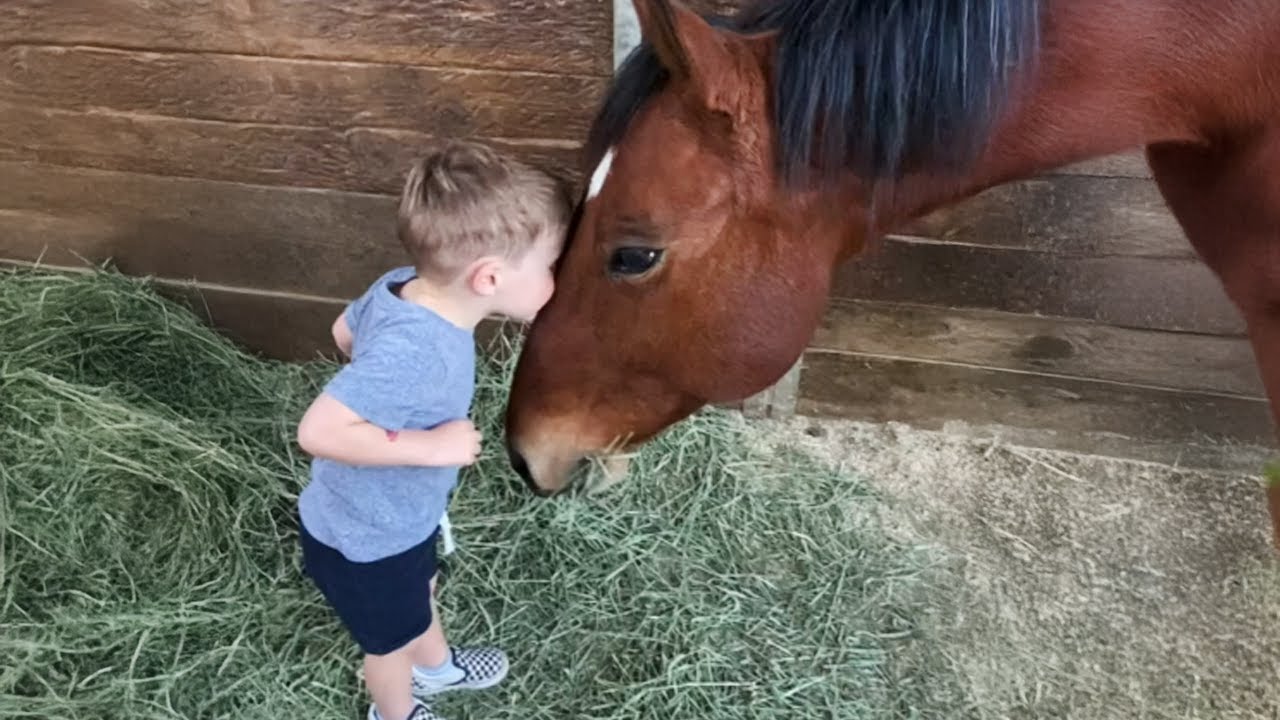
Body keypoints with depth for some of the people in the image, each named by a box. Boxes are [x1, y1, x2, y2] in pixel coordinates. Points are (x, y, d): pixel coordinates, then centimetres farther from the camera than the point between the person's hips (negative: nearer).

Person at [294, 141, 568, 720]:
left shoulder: (404, 286, -15)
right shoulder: (412, 350, -42)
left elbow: (345, 332, 4)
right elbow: (319, 432, -43)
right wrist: (432, 446, -36)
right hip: (364, 541, -8)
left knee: (421, 591, 35)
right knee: (393, 639, 24)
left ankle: (436, 666, 65)